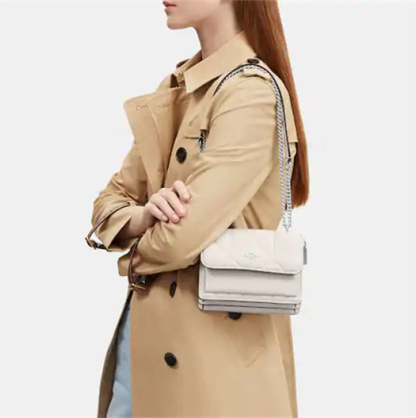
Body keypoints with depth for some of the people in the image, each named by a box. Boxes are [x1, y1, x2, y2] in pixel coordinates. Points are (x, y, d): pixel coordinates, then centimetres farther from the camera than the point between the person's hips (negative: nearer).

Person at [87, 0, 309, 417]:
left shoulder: (251, 92, -17)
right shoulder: (175, 87, 8)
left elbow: (184, 236, -24)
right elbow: (110, 202, 9)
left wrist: (136, 258, -3)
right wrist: (144, 215, -14)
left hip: (213, 336, -7)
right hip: (148, 321, 7)